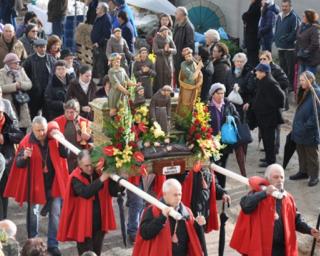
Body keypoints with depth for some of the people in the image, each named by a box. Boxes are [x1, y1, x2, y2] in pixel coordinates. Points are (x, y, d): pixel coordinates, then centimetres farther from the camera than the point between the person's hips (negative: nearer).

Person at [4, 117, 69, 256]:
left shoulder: (53, 138, -8)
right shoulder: (27, 142, -14)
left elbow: (65, 155, -9)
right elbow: (18, 164, -15)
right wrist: (24, 157, -37)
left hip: (53, 182, 1)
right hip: (35, 182, -1)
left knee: (55, 213, 1)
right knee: (33, 213, 12)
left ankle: (52, 244, 10)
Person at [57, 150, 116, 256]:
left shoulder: (99, 173, -1)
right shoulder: (75, 178, -15)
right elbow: (85, 192, -32)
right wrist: (101, 180, -33)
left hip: (99, 222, 5)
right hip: (83, 223, -4)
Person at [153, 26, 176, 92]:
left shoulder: (169, 39, 4)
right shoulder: (156, 39, -4)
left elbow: (175, 50, -2)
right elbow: (155, 50, -15)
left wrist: (170, 50, -23)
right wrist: (164, 50, -27)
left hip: (168, 61, 3)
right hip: (160, 61, -3)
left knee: (168, 77, -1)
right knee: (159, 77, -2)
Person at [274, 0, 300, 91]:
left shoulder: (294, 17, -12)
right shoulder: (279, 16, 14)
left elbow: (295, 31, -17)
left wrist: (287, 40, -18)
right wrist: (276, 40, 8)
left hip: (290, 47, -8)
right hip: (280, 47, 8)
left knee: (290, 67, -4)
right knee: (282, 67, 17)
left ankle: (291, 85, 3)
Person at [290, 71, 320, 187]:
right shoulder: (304, 92, 11)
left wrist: (307, 125, -20)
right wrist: (296, 124, 12)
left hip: (310, 132, -8)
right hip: (300, 130, 8)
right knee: (301, 152, 17)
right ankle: (303, 172, 30)